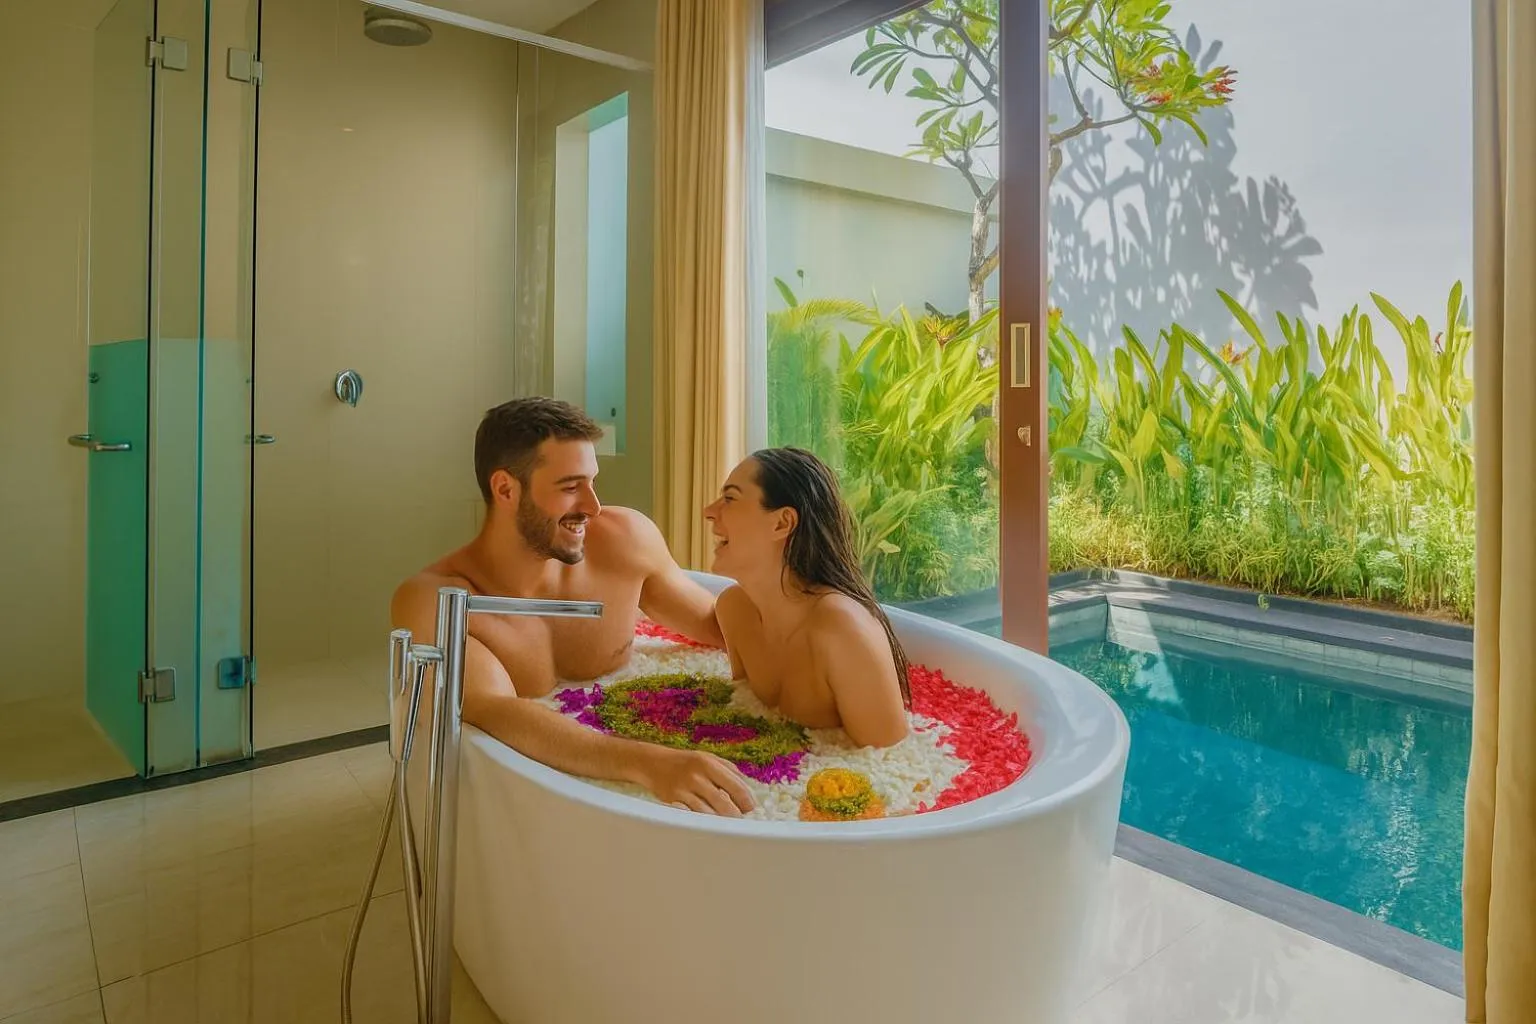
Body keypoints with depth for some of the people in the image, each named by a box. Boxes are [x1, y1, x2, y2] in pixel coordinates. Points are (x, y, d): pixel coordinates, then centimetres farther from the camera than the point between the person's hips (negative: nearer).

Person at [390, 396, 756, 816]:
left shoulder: (626, 538, -9)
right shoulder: (433, 601, -17)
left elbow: (715, 622, 6)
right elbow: (497, 714, -32)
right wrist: (645, 762, -46)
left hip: (619, 786, 3)